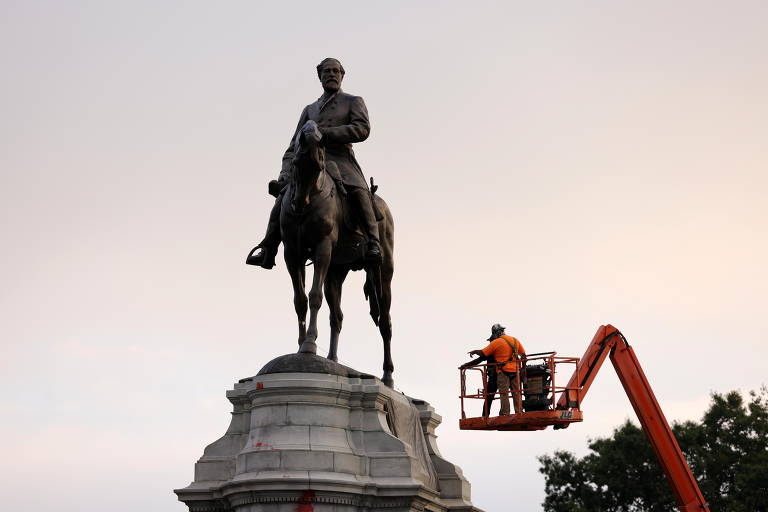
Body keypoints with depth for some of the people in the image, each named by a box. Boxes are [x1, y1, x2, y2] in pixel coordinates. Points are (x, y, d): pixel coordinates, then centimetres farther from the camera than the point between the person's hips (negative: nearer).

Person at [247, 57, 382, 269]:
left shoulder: (353, 101, 16)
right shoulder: (310, 109, 28)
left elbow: (362, 129, -4)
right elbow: (295, 145, 22)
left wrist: (324, 133, -11)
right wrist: (286, 173, 4)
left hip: (341, 159, -4)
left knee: (358, 191, -35)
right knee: (284, 195, -17)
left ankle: (373, 243, -35)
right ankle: (267, 252, -17)